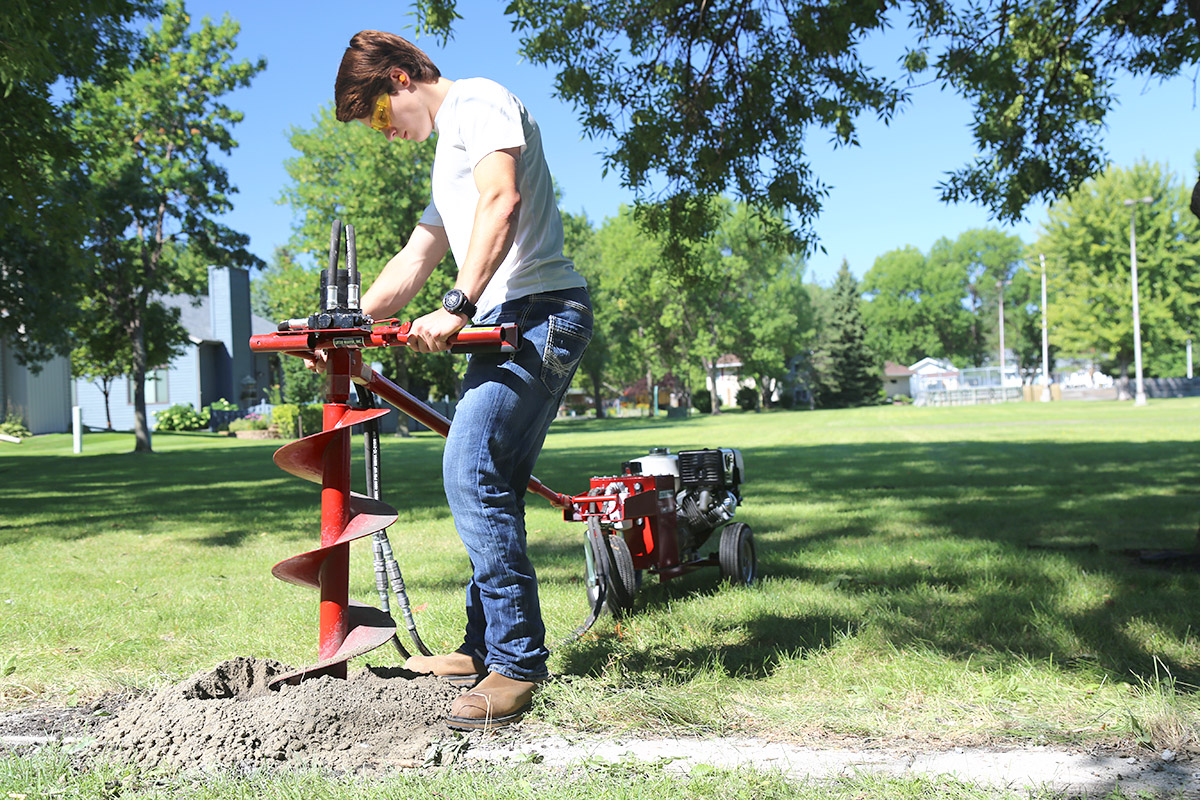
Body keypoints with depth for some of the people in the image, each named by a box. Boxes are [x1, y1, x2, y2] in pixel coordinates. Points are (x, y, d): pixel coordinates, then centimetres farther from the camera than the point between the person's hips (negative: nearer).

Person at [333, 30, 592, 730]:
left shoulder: (477, 100, 1)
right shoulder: (449, 153, 31)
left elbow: (501, 202, -17)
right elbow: (413, 262, 31)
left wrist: (458, 307, -24)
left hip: (537, 310, -10)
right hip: (513, 325, 10)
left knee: (472, 475, -18)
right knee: (491, 487, 10)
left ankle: (516, 664, -14)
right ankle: (485, 649, 19)